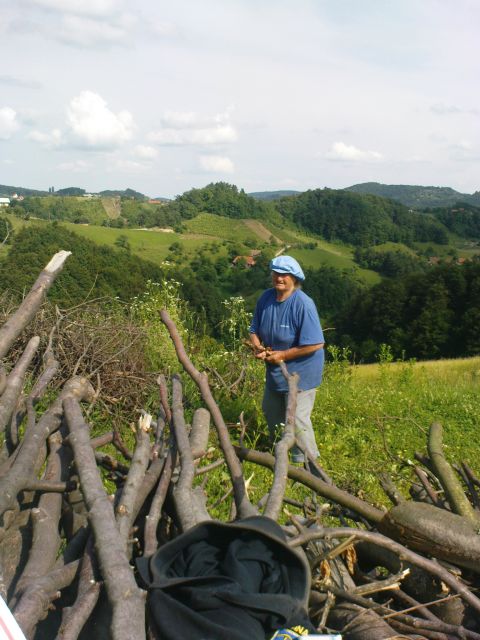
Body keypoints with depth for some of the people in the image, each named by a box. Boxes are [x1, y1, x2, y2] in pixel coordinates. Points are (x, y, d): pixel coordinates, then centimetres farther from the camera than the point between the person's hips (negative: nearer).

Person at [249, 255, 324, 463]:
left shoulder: (303, 304, -25)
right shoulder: (265, 298, -5)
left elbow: (315, 344, -27)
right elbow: (254, 330, 6)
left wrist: (282, 355, -23)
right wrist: (257, 346, -16)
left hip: (300, 372, -8)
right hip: (274, 370, 8)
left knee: (297, 419, -5)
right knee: (271, 412, 24)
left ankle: (308, 463, 15)